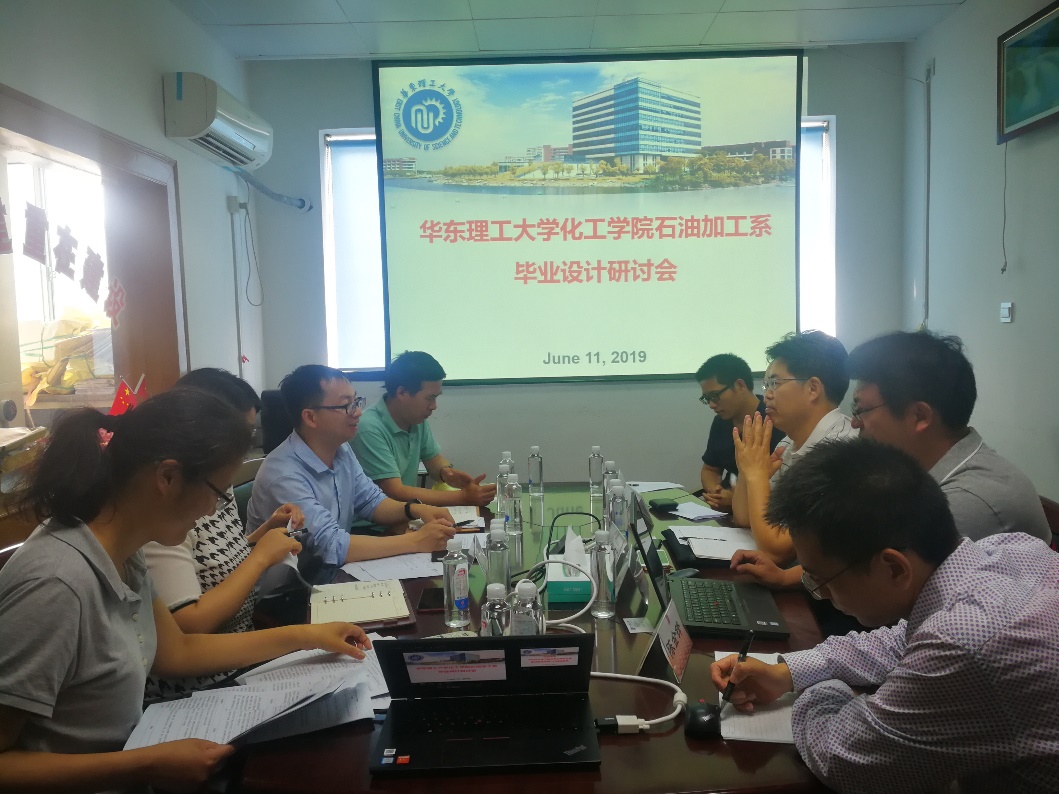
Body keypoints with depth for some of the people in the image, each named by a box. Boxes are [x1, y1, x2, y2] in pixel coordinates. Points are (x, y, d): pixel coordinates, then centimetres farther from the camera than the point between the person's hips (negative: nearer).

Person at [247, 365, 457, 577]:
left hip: (334, 572, 7)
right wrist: (416, 541, -29)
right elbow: (331, 546, -31)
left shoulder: (341, 450, 0)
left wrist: (414, 509, -11)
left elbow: (370, 501, 9)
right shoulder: (283, 475, -27)